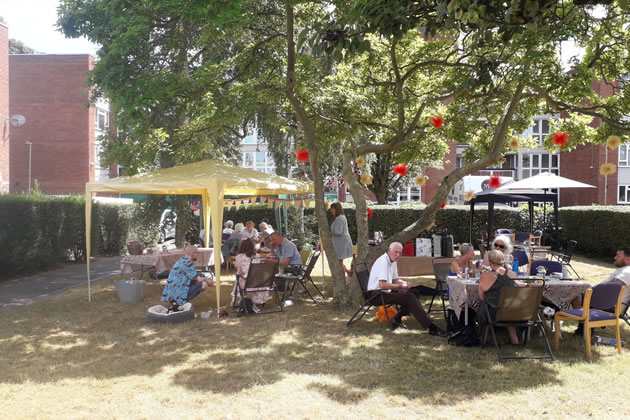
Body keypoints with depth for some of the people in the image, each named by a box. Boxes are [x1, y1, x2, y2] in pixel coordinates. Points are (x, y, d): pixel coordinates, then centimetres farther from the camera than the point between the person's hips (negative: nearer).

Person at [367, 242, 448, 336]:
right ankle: (431, 327, -23)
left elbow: (395, 280, 24)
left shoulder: (393, 262, 12)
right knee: (409, 297, -21)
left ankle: (396, 320, 1)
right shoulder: (383, 261, -19)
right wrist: (400, 286, -15)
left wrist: (405, 283, 1)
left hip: (385, 292, 10)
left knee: (413, 292, 1)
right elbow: (382, 285, -27)